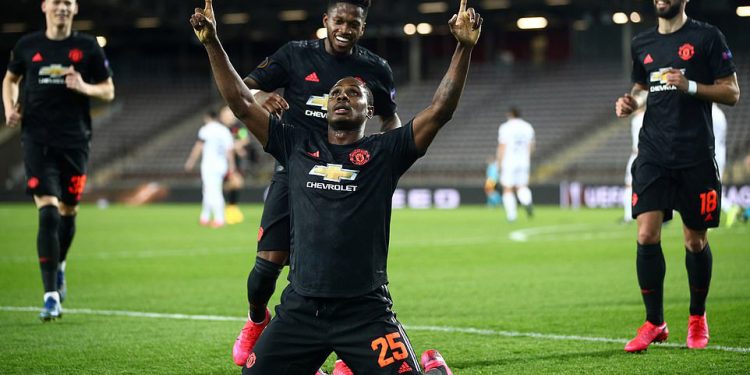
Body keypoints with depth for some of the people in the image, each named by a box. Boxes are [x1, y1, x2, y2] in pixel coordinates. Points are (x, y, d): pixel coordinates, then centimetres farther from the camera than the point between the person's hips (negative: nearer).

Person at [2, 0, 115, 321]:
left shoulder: (88, 48, 2)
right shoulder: (27, 46, 5)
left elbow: (108, 91, 7)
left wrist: (84, 88, -13)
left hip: (74, 141, 1)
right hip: (37, 140, -1)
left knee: (68, 211, 10)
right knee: (48, 213, -12)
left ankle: (59, 265, 43)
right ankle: (51, 296, -12)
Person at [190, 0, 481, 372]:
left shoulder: (384, 152, 5)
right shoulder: (298, 146, 12)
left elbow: (440, 110, -4)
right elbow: (240, 102, 11)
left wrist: (464, 48, -13)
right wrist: (212, 44, 6)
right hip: (300, 309, 3)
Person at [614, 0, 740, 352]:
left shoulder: (707, 37, -1)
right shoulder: (642, 44, 13)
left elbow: (732, 92, -2)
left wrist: (690, 86, -17)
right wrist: (630, 102, 5)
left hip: (695, 157, -3)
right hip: (653, 154, 3)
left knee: (695, 241, 5)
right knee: (647, 236, -8)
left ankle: (697, 317, 25)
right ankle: (654, 323, 2)